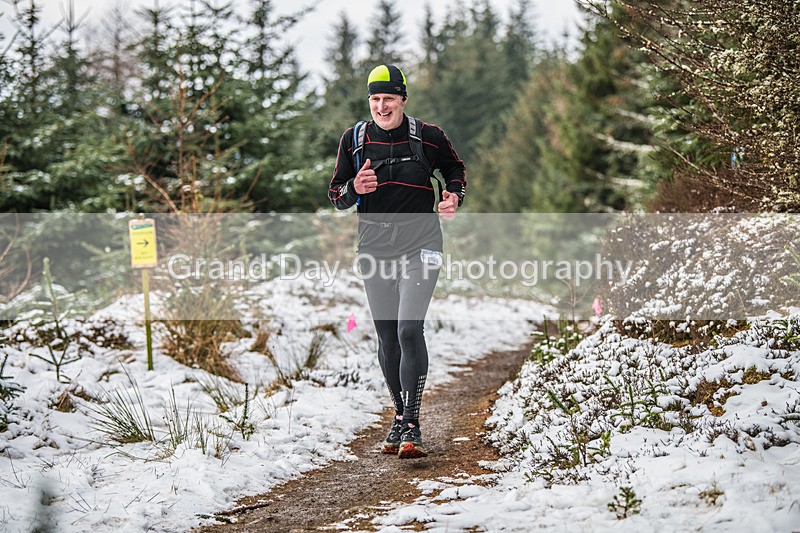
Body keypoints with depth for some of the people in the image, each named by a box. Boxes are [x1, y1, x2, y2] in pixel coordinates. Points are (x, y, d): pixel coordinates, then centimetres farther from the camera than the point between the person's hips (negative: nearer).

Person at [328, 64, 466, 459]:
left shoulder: (428, 137, -2)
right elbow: (336, 195, 9)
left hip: (419, 246, -3)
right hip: (374, 247, 3)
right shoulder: (354, 139, 3)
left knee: (410, 329, -18)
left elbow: (455, 168, 17)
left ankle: (411, 427, -16)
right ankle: (400, 415, 27)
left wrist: (454, 196, -4)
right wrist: (354, 188, -13)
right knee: (386, 338, 9)